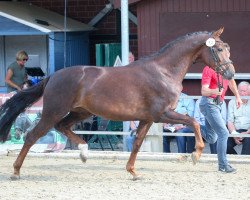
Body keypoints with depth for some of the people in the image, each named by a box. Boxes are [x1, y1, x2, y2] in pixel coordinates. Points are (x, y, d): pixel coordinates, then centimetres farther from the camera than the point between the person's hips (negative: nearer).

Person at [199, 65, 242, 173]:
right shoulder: (209, 69, -17)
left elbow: (231, 81, 26)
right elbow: (204, 91, -22)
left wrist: (237, 96, 27)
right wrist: (214, 91, -42)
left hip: (217, 103, 9)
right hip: (209, 103, -9)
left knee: (211, 139, 14)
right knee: (223, 133, -14)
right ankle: (223, 165, -10)